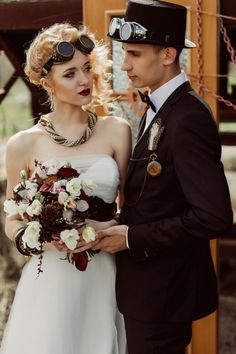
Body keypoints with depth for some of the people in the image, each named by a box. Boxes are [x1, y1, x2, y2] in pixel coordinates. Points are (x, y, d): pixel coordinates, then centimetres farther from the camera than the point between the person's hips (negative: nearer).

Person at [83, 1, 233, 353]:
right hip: (147, 284, 9)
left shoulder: (189, 118, -22)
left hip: (163, 293, -9)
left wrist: (131, 237, -21)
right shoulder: (157, 108, 8)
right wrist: (121, 226, 0)